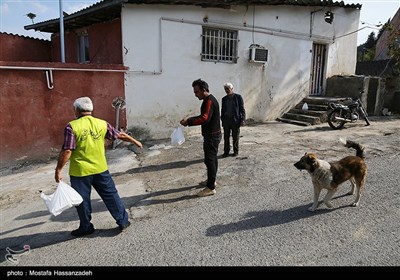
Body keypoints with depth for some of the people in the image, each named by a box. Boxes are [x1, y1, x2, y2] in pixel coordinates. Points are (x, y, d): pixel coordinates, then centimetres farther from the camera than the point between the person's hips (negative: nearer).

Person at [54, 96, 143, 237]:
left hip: (80, 172, -3)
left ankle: (86, 227, 30)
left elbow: (67, 152, -16)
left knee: (82, 200, 14)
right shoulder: (102, 124, 0)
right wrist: (135, 141, 27)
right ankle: (123, 221, 20)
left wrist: (58, 170, -6)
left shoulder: (71, 126, -11)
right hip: (100, 169, 3)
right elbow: (120, 135, 11)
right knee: (111, 195, 14)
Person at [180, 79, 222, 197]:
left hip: (212, 135, -11)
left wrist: (188, 122, -29)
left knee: (209, 160, -6)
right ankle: (212, 180, 34)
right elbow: (203, 116, 18)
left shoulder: (209, 101, -20)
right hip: (213, 134, 11)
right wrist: (189, 119, 6)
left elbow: (204, 118, -32)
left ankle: (210, 188, 1)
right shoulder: (209, 100, 13)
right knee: (212, 158, 19)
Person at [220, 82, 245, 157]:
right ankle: (226, 152, 16)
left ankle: (236, 151, 20)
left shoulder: (238, 97, -2)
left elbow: (242, 109, -4)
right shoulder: (224, 99, 10)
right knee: (226, 137, 5)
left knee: (235, 137, 6)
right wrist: (222, 120, 8)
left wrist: (242, 119, -10)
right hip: (226, 119, 4)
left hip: (235, 119, -3)